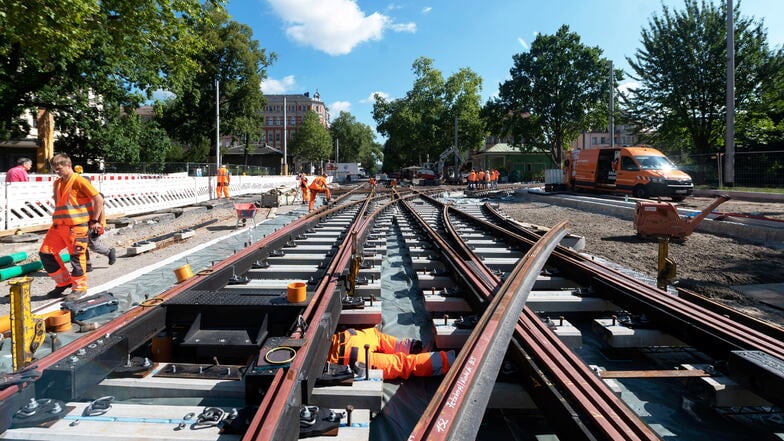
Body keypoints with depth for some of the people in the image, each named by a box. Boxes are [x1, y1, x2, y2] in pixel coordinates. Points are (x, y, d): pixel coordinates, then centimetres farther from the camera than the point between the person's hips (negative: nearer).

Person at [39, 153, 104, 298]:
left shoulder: (79, 180, -11)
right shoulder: (57, 183, 14)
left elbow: (99, 199, -13)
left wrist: (94, 220, -10)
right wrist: (56, 218, 19)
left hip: (76, 226, -8)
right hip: (58, 225, 8)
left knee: (76, 256, 0)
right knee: (45, 253, 8)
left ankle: (79, 287, 16)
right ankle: (64, 281, 22)